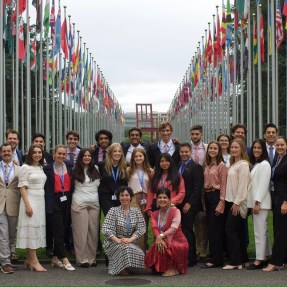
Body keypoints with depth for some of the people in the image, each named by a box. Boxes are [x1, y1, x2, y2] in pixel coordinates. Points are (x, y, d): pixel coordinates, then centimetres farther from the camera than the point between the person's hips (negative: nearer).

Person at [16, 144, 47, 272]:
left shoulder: (41, 168, 12)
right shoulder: (25, 167, -6)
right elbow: (22, 187, -11)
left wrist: (43, 202, 9)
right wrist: (27, 204, -18)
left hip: (41, 201, 7)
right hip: (30, 200, -7)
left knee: (37, 229, 7)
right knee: (31, 229, -6)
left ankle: (28, 260, 13)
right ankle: (35, 262, -6)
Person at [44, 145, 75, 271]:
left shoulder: (70, 166, 8)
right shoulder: (48, 169, -1)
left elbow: (73, 184, 10)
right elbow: (47, 188, -3)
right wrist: (49, 205, -9)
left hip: (67, 201, 4)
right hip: (55, 202, -4)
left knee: (63, 231, 8)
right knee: (59, 231, -5)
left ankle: (55, 258, 19)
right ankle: (64, 260, -5)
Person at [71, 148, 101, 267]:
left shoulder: (96, 169, 12)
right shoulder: (76, 170, 3)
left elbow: (99, 184, 17)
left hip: (94, 203, 3)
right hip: (80, 203, -3)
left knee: (93, 231, 1)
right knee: (81, 231, -3)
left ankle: (91, 258, 7)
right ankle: (82, 259, 0)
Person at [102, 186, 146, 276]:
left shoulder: (136, 212, 7)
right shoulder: (113, 211, -2)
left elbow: (141, 228, -2)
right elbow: (105, 229, -11)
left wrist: (130, 239, -18)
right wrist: (117, 240, -25)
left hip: (131, 243, 3)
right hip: (114, 242, -3)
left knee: (139, 254, -27)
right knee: (125, 249, -35)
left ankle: (126, 267, 3)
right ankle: (120, 268, -8)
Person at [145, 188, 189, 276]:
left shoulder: (175, 211, -5)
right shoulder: (154, 214, 11)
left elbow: (174, 228, -21)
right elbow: (154, 228, -8)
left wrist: (161, 236, -35)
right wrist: (159, 239, -30)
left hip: (178, 243, -6)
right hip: (162, 242, 6)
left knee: (166, 248, -37)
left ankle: (172, 268, -10)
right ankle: (163, 268, 11)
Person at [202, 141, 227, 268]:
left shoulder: (221, 165, -8)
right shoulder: (207, 165, 14)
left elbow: (223, 185, -11)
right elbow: (205, 183, 14)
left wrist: (221, 203, -15)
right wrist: (204, 201, 8)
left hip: (216, 196, -7)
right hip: (207, 196, 7)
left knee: (215, 229, -5)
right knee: (210, 228, 10)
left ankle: (215, 260, 0)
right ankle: (214, 257, 17)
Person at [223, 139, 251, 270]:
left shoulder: (243, 165, -11)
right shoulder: (233, 164, 17)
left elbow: (243, 185, -16)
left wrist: (237, 203, -18)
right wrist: (229, 201, 11)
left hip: (238, 202, -9)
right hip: (231, 201, 9)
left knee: (230, 230, -10)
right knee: (237, 231, 9)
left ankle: (235, 261, -5)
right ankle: (242, 260, 14)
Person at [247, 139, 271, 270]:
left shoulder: (264, 164, -9)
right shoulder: (254, 164, 17)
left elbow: (263, 185, -15)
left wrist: (257, 202, -18)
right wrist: (253, 203, 10)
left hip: (261, 202, -9)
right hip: (255, 201, 9)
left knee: (260, 231, -7)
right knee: (262, 230, 12)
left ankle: (259, 260, -4)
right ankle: (266, 256, 18)